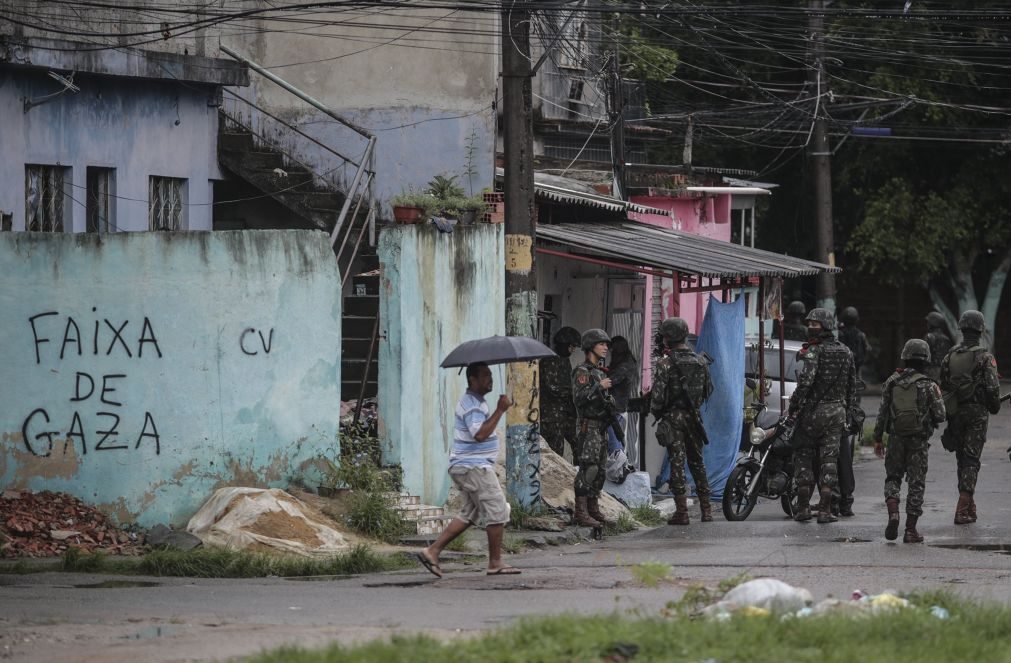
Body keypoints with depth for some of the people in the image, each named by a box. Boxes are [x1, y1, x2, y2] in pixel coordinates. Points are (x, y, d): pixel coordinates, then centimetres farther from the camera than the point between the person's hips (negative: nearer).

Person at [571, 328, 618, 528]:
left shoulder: (599, 372, 19)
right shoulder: (582, 372, -9)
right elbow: (579, 398, -20)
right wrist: (599, 387, -20)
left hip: (601, 427, 9)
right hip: (588, 426, -9)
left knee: (599, 470, 9)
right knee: (588, 468, -14)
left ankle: (594, 510, 13)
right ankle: (581, 512, -15)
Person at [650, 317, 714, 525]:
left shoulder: (665, 363, -11)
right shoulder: (700, 362, 6)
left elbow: (658, 394, -13)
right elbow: (708, 389, 13)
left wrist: (656, 413, 4)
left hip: (673, 416, -5)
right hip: (693, 417, 5)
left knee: (677, 462, -4)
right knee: (697, 461, 14)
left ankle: (681, 511, -8)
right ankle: (706, 509, 13)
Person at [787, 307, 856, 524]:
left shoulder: (814, 351, -12)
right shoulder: (845, 352, 10)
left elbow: (805, 381, -21)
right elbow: (852, 386, 15)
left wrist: (792, 408, -15)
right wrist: (845, 409, 24)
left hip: (813, 410, -5)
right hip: (837, 412, 5)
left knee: (803, 457, 7)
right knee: (829, 459, 5)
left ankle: (803, 507, 5)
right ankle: (825, 510, 1)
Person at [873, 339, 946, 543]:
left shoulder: (891, 382, 1)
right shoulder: (927, 386, -7)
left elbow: (882, 413, 3)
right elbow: (940, 416, -6)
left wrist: (878, 439, 10)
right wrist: (937, 396, 12)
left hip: (896, 439, 2)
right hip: (919, 441, -2)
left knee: (892, 478, 16)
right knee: (916, 483, 5)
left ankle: (893, 513, -11)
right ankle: (911, 529, 4)